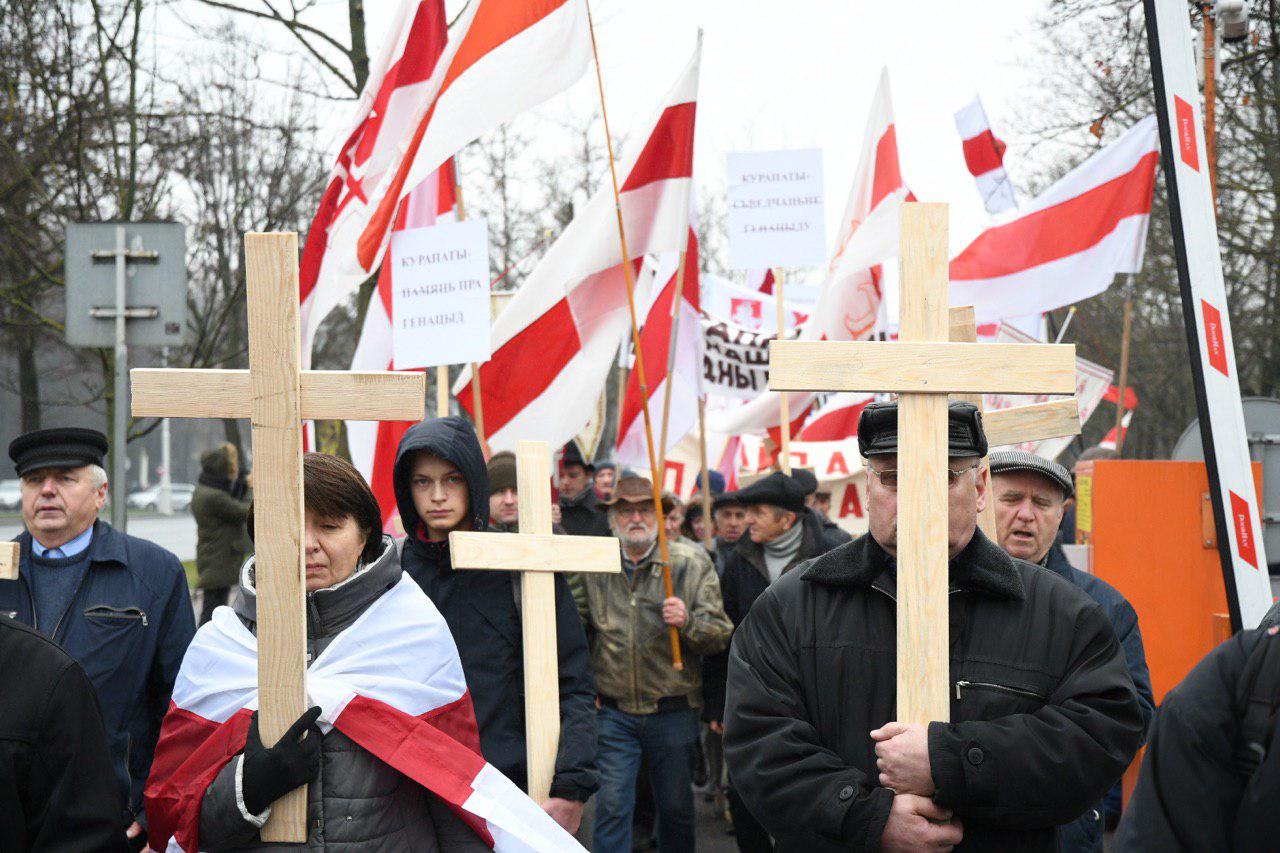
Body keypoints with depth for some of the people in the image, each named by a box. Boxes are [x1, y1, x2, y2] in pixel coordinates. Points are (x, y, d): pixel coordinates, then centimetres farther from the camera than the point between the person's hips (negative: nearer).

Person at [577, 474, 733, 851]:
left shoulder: (690, 563, -1)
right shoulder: (593, 567, 5)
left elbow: (720, 635, -4)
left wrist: (687, 622, -24)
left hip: (673, 711, -1)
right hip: (614, 711, 1)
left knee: (676, 808, 10)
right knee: (612, 806, -4)